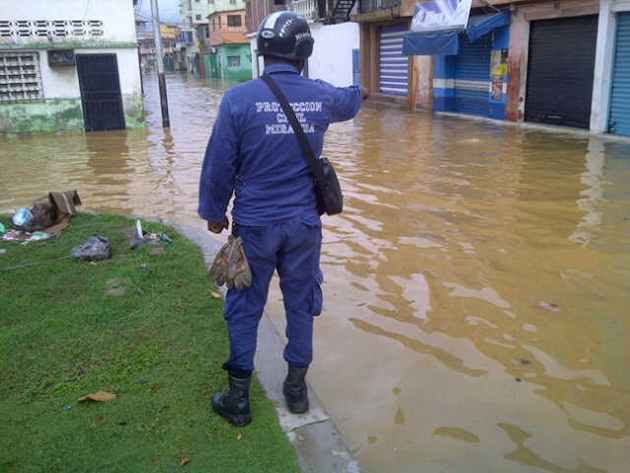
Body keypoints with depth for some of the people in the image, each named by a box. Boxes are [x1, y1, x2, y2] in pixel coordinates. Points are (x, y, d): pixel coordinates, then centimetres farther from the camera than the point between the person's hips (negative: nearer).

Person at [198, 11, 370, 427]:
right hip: (304, 224, 3)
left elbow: (219, 166, -8)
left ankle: (239, 399, 22)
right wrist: (361, 92, 48)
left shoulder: (239, 99, -13)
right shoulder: (321, 96, -1)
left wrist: (214, 212, 8)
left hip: (254, 225, -2)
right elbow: (349, 102, 24)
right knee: (301, 305, 16)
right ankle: (297, 388, 31)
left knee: (245, 309, 11)